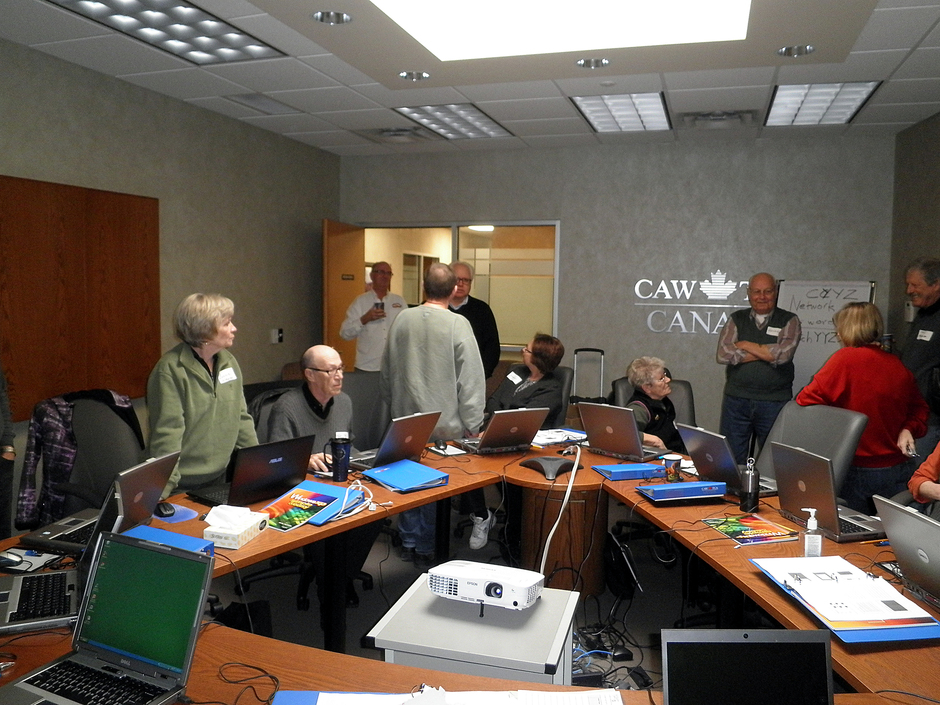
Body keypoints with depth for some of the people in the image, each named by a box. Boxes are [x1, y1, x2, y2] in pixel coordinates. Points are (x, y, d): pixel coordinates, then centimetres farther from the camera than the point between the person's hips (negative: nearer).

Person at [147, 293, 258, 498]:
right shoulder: (170, 370, -17)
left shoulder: (228, 362, 4)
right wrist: (165, 489, -25)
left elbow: (241, 418, 9)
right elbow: (167, 434, -21)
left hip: (219, 478, 6)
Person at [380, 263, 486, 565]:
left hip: (406, 419, 4)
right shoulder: (458, 325, -13)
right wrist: (472, 426, -6)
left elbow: (386, 373, 10)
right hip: (444, 425, -4)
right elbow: (471, 380, -14)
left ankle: (409, 543, 30)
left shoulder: (402, 319, 0)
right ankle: (426, 548, 21)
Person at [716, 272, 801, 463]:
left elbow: (782, 354, -13)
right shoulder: (737, 319, 9)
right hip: (736, 399, 2)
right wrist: (766, 352, -9)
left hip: (774, 402, -1)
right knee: (731, 459, 6)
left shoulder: (789, 321, 4)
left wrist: (745, 345, -5)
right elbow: (722, 355, -6)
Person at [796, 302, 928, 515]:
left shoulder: (846, 358, -14)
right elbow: (919, 408, 17)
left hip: (858, 471, -5)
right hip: (899, 471, 5)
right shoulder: (899, 366, 3)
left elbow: (806, 400, -14)